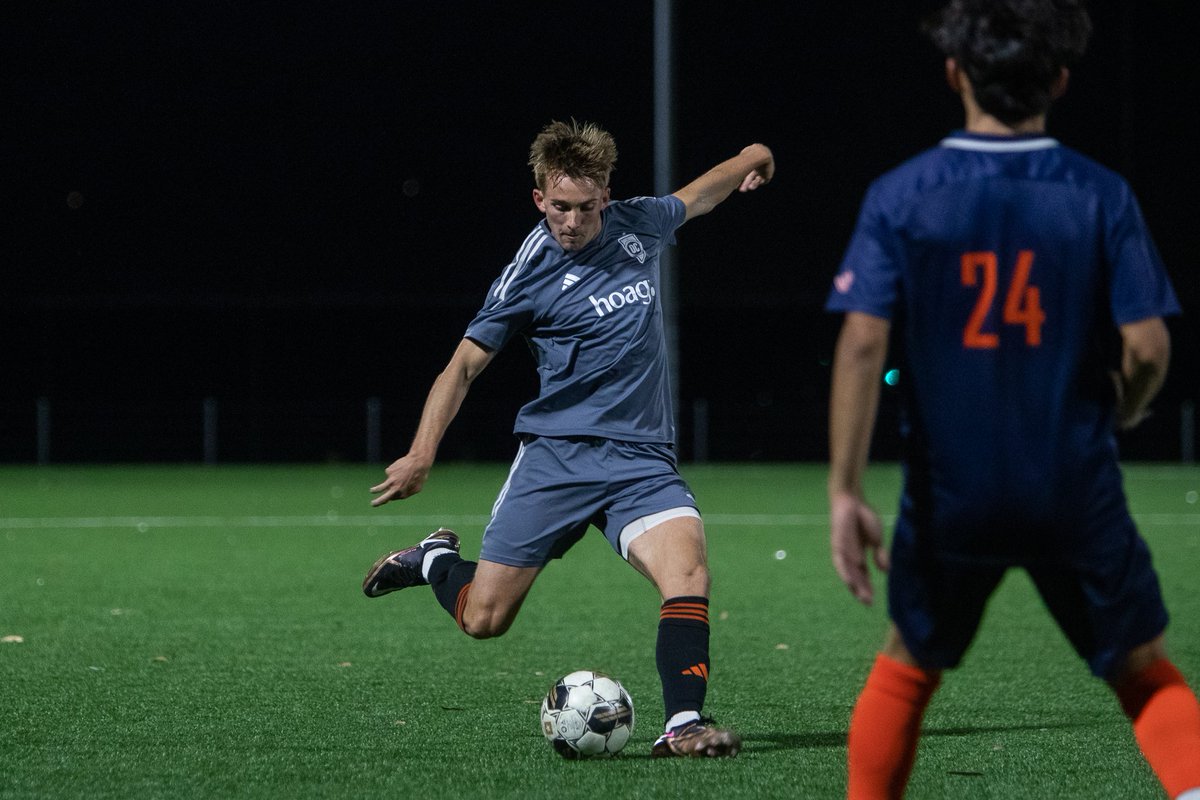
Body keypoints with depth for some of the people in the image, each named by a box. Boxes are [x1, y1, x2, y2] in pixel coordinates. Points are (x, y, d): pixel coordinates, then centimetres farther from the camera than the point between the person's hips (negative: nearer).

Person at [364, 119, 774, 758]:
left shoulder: (638, 224, 5)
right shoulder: (530, 272, -7)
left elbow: (692, 197, 30)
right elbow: (464, 365, -5)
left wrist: (749, 160, 39)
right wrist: (422, 453, -15)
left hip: (642, 459, 3)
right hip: (555, 457, -3)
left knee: (686, 563, -26)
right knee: (483, 619, -2)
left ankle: (683, 726, -29)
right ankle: (437, 561, 31)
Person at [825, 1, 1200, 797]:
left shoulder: (900, 196, -4)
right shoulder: (1100, 196, -5)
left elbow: (862, 342, -12)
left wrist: (845, 492, -11)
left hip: (949, 493, 0)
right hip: (1078, 490, 0)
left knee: (908, 666, 22)